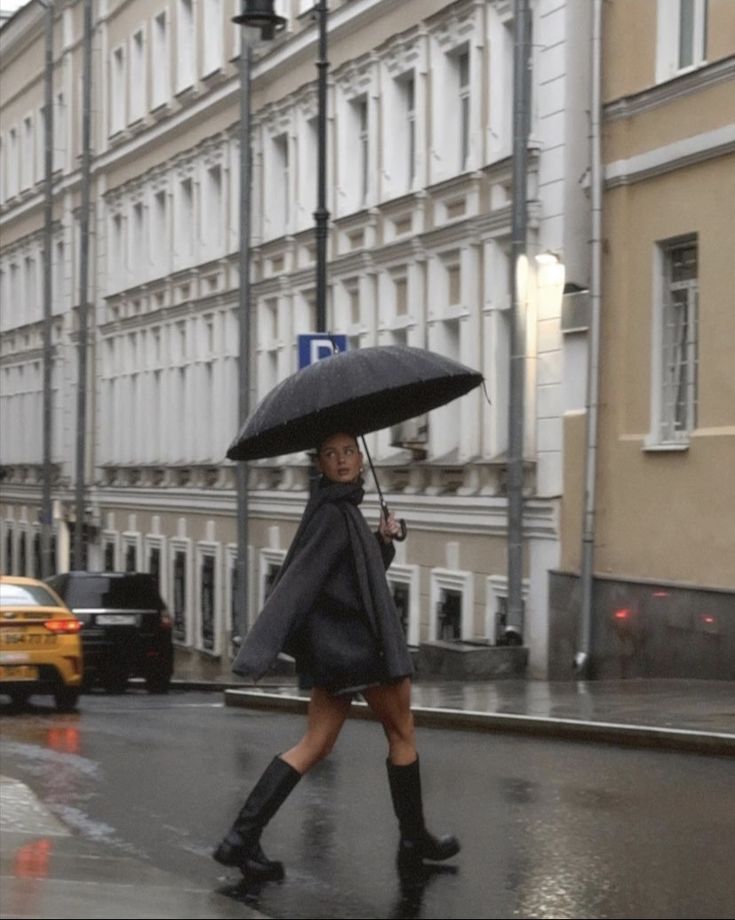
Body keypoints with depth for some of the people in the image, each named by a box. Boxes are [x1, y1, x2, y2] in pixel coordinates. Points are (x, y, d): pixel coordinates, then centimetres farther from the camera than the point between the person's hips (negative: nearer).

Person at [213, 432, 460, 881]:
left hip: (339, 645, 9)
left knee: (316, 745, 5)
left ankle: (243, 838, -3)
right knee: (402, 733, 8)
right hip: (355, 643, -9)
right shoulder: (331, 513, -15)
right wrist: (262, 650, -30)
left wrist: (383, 540, 5)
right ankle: (414, 839, 22)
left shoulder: (345, 510, 14)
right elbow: (298, 580, -24)